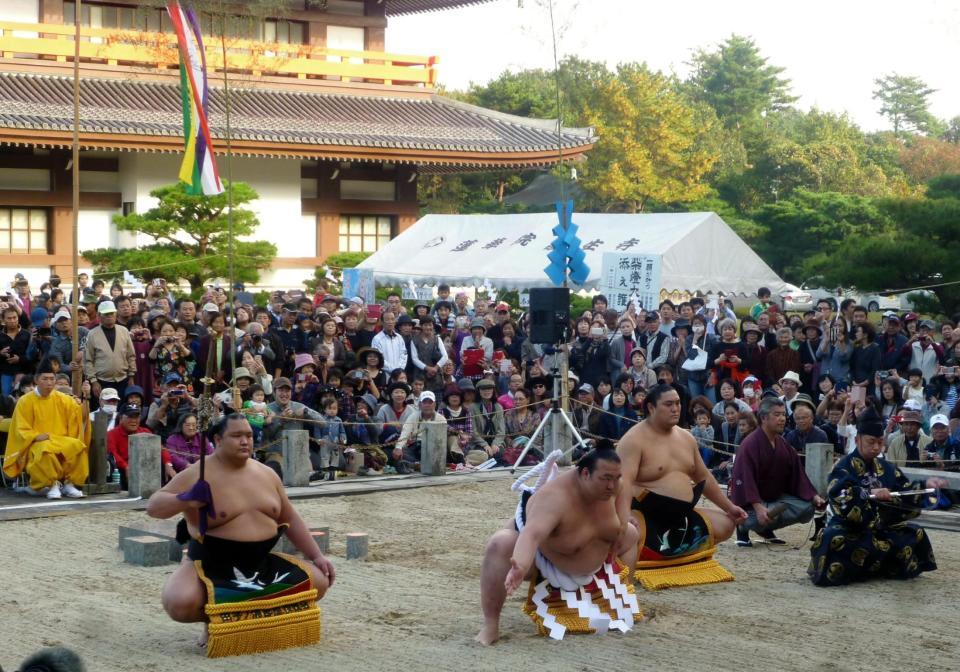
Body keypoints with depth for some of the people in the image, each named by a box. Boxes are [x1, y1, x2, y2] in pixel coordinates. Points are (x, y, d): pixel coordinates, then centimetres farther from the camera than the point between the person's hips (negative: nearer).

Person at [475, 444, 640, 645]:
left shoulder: (613, 485, -22)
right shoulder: (555, 496, -43)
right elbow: (532, 535, -59)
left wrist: (622, 522, -6)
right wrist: (520, 566, -77)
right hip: (540, 553, -7)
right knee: (500, 545, -37)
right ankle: (490, 626, -29)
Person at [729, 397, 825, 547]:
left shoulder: (783, 444, 5)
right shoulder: (749, 445, -21)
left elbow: (797, 473, 5)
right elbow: (745, 479, -30)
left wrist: (813, 496, -7)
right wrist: (758, 507, -41)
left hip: (775, 497, 8)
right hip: (751, 500, -8)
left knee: (807, 509, -9)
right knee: (765, 516, -37)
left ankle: (766, 529, 6)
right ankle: (743, 525, -1)